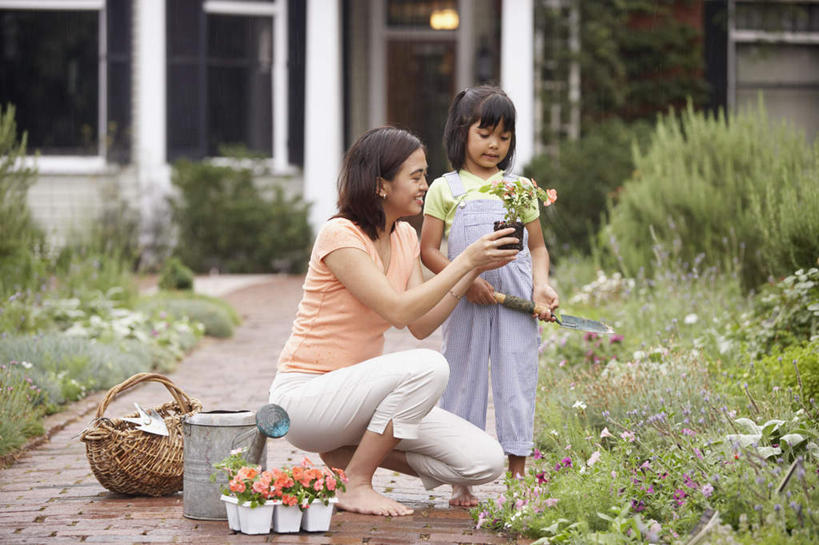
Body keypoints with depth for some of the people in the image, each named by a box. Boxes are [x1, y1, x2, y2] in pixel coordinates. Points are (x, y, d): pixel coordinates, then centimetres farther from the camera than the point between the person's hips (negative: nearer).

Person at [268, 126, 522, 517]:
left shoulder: (405, 237, 10)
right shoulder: (339, 235, -16)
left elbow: (422, 324, 4)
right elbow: (398, 311, -24)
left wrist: (474, 271, -4)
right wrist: (465, 260, -19)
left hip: (355, 390, 8)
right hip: (305, 394, -8)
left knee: (486, 462, -8)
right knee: (428, 366, -34)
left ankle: (352, 451, 7)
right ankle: (356, 485, -18)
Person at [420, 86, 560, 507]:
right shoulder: (445, 188, 4)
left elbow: (537, 247, 15)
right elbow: (429, 251, 0)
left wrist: (541, 285, -4)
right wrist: (466, 279, -14)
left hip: (516, 301, 2)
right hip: (465, 300, -2)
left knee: (517, 378, 1)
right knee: (464, 378, 2)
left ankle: (517, 477, 8)